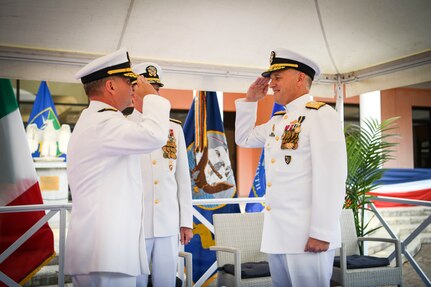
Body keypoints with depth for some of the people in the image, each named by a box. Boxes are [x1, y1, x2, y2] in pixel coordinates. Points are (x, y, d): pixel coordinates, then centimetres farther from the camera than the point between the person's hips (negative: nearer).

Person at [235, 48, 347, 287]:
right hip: (276, 232, 8)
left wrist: (322, 233, -20)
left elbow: (331, 176, -17)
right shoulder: (277, 121, 16)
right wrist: (250, 100, 18)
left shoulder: (321, 114, -9)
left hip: (307, 234, -8)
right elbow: (244, 138, 30)